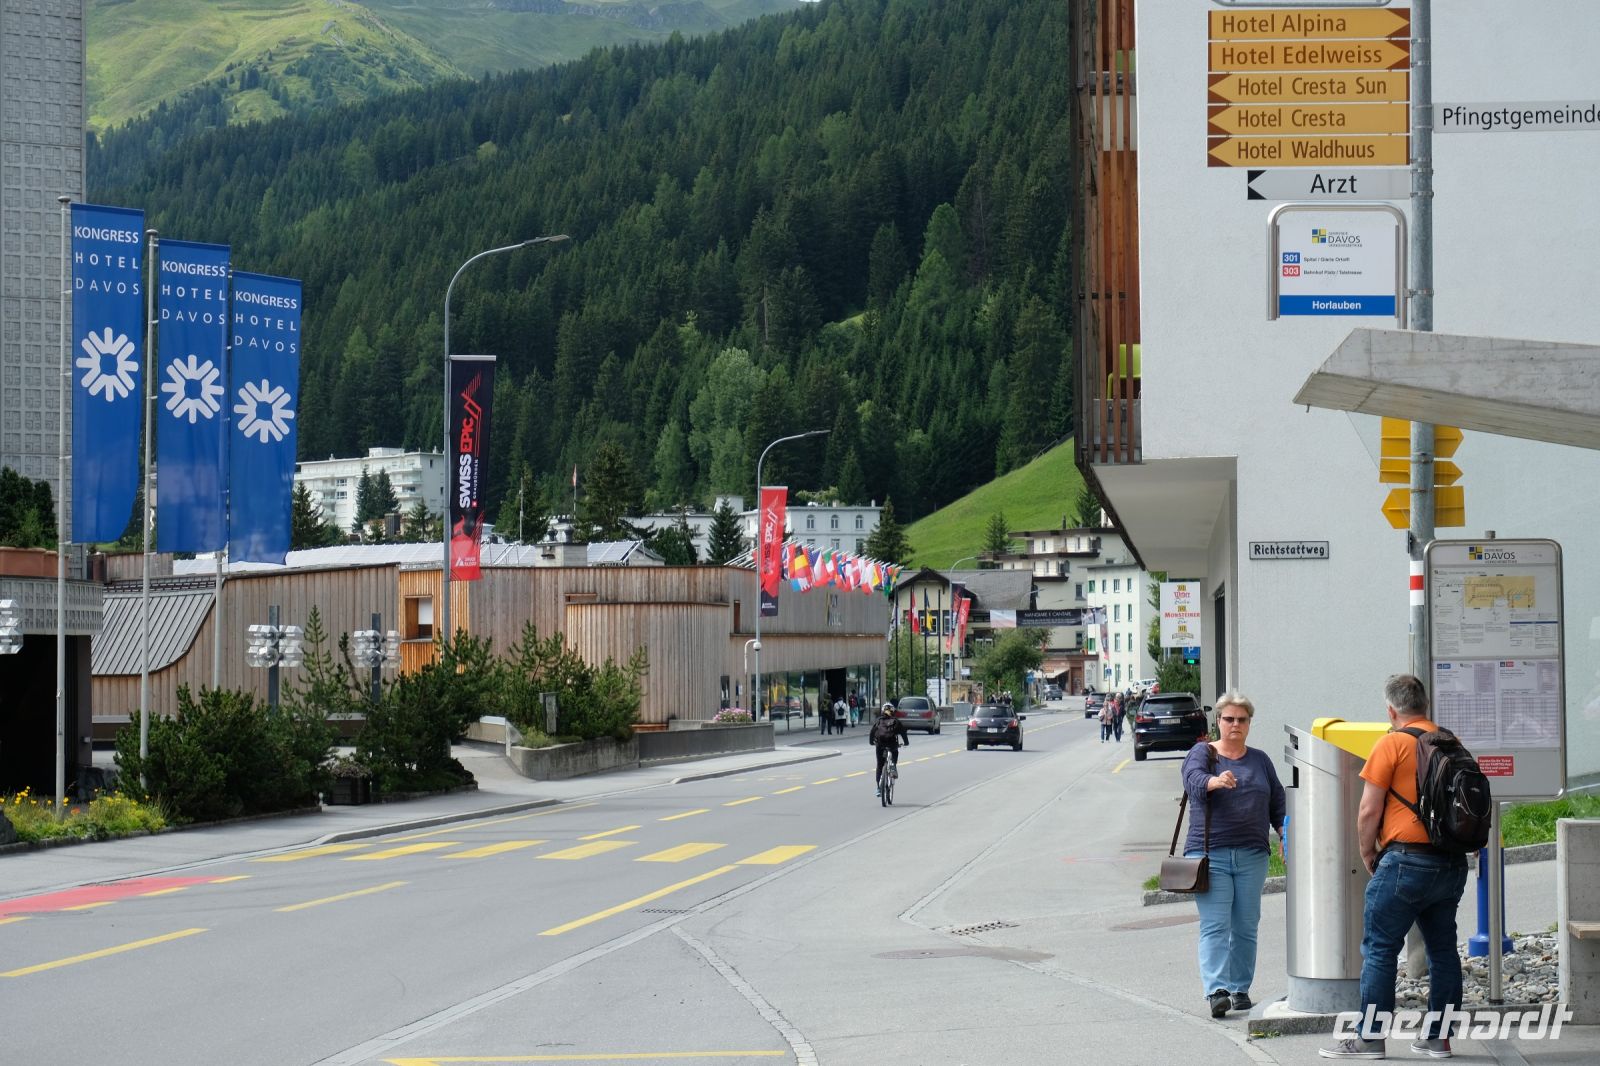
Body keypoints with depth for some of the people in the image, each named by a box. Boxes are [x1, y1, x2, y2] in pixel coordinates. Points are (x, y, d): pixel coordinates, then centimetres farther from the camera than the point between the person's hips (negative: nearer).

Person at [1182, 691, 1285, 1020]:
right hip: (1209, 853, -4)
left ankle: (1240, 989, 12)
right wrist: (1216, 781, -40)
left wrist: (1284, 834, 0)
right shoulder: (1202, 754, 3)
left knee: (1246, 927, 5)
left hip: (1252, 856, 4)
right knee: (1215, 926, -11)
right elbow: (1194, 780, -18)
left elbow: (1277, 802, 17)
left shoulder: (1260, 760, 15)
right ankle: (1216, 990, -19)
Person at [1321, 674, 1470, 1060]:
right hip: (1453, 861, 7)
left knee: (1379, 949, -1)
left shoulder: (1393, 743, -7)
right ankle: (1438, 1036, 14)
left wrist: (1368, 853, 5)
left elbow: (1369, 811, -9)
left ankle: (1369, 1038, -2)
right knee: (1442, 948, 11)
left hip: (1407, 859, -7)